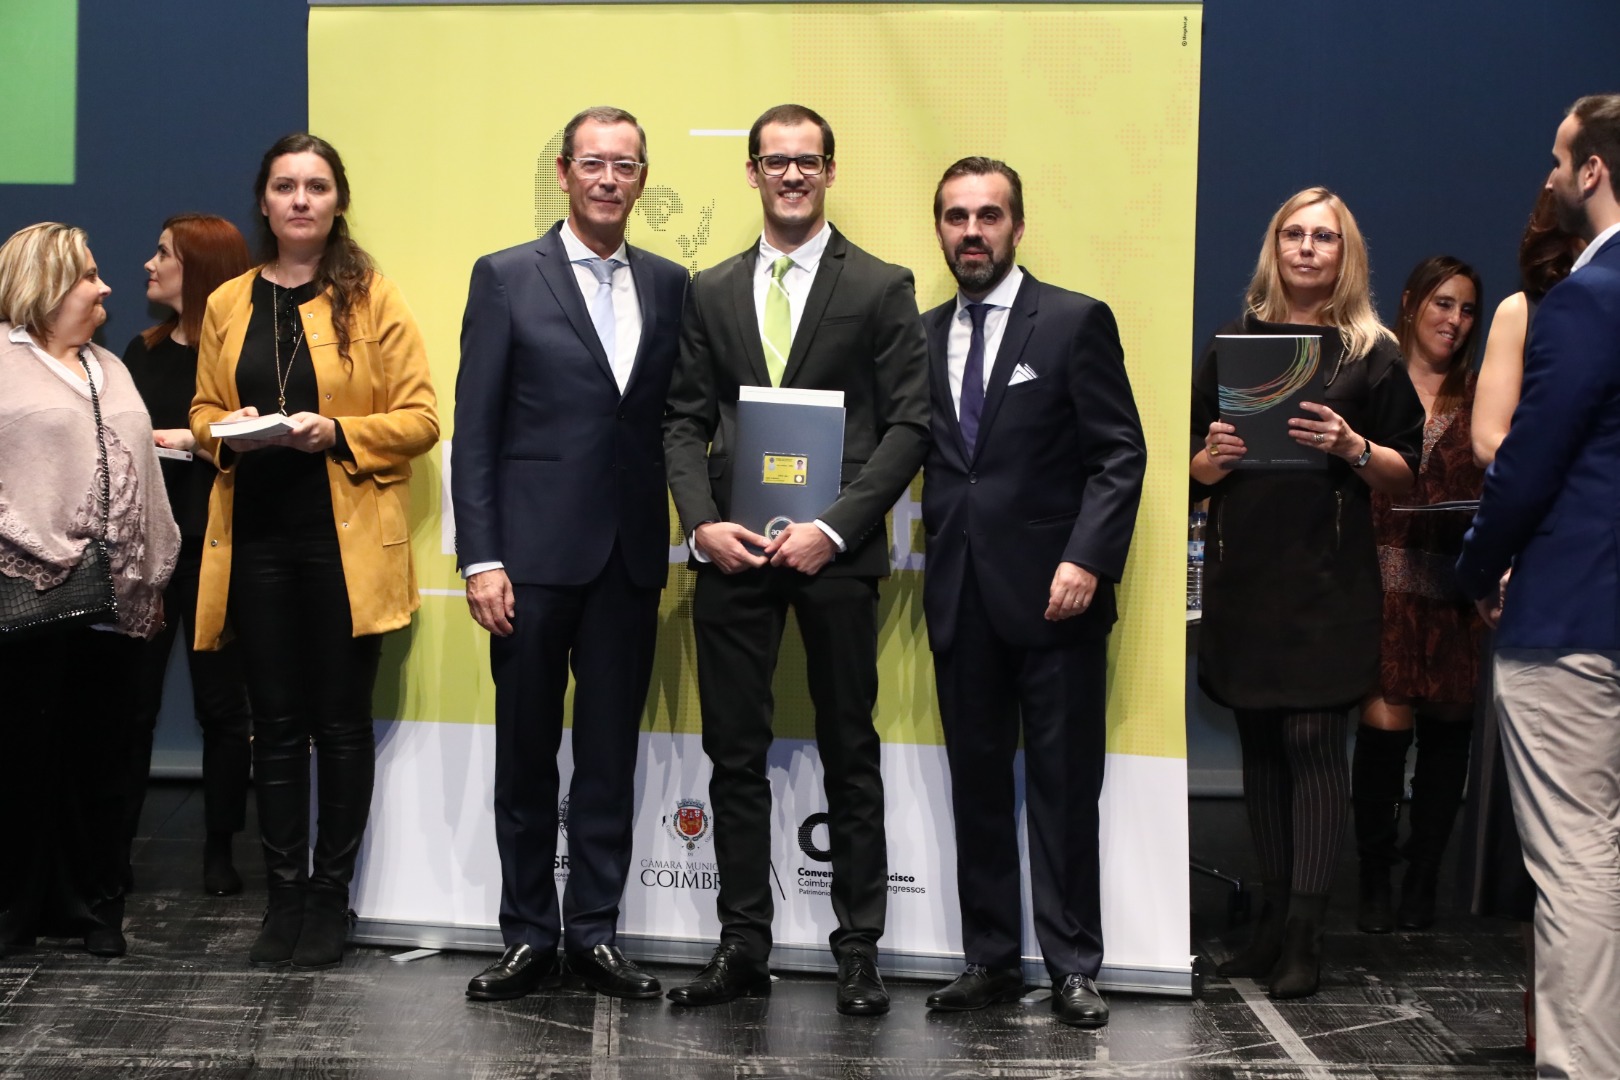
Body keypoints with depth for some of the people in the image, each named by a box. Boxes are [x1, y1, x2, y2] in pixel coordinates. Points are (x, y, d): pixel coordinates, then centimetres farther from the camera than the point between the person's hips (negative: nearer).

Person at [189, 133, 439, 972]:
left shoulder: (372, 299, 0)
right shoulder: (227, 306, 10)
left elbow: (421, 419, -3)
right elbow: (203, 413, 17)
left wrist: (337, 433, -17)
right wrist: (225, 431, -5)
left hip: (347, 543, -3)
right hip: (256, 539, 3)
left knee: (341, 722, 4)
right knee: (276, 724, 7)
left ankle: (330, 898, 13)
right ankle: (284, 895, 15)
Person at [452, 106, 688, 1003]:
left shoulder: (669, 285, 10)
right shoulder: (506, 278, 1)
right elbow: (474, 431, -3)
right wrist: (480, 559, -9)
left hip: (630, 558, 3)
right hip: (534, 554, -2)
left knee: (611, 754, 8)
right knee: (526, 753, 6)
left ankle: (596, 932, 17)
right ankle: (528, 936, 16)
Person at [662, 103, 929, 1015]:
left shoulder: (881, 288, 2)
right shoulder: (712, 292, 12)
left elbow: (909, 424, -4)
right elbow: (686, 420, 10)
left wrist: (834, 527, -14)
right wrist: (703, 521, -6)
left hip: (834, 552, -3)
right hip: (731, 550, 3)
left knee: (850, 754, 5)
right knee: (735, 752, 6)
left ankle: (861, 949, 13)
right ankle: (744, 944, 14)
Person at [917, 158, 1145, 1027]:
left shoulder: (1076, 322, -1)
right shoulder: (923, 336, 13)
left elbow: (1120, 455, -6)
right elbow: (922, 457, 13)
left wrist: (1087, 559, -15)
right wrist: (936, 555, -3)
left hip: (1052, 592, -4)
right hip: (960, 596, 4)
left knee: (1064, 785, 0)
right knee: (977, 784, 8)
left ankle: (1073, 967, 7)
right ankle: (990, 958, 16)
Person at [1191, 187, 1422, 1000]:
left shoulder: (1372, 353, 5)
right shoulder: (1232, 344, 12)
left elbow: (1406, 473, 4)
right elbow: (1194, 469, 13)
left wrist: (1353, 448, -14)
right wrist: (1214, 457, -8)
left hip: (1328, 578, -3)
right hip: (1243, 570, 3)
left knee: (1312, 741, -8)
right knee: (1261, 744, 7)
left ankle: (1304, 938, -7)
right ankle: (1273, 922, 14)